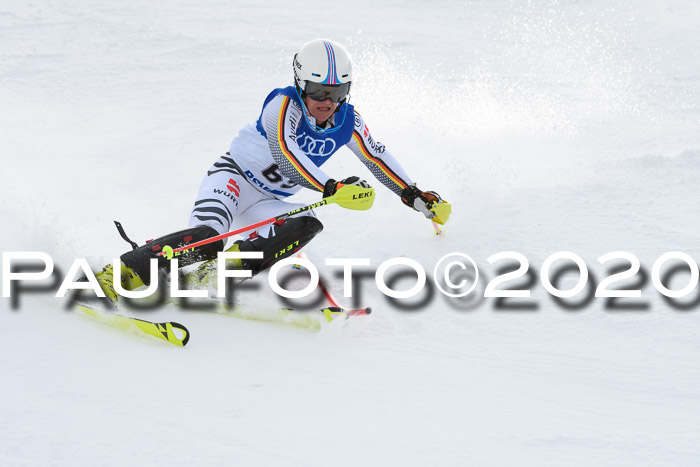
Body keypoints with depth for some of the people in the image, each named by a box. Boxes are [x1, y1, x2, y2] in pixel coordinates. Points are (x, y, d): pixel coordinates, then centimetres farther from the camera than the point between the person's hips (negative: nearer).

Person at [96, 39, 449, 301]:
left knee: (307, 225, -26)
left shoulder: (348, 122, -2)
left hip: (268, 203, 6)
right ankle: (126, 269, -31)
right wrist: (330, 188, -45)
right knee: (207, 237, -33)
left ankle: (235, 261, -27)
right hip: (233, 178, -6)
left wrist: (413, 195, 11)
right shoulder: (284, 104, -21)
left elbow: (377, 157, 13)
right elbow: (286, 156, -35)